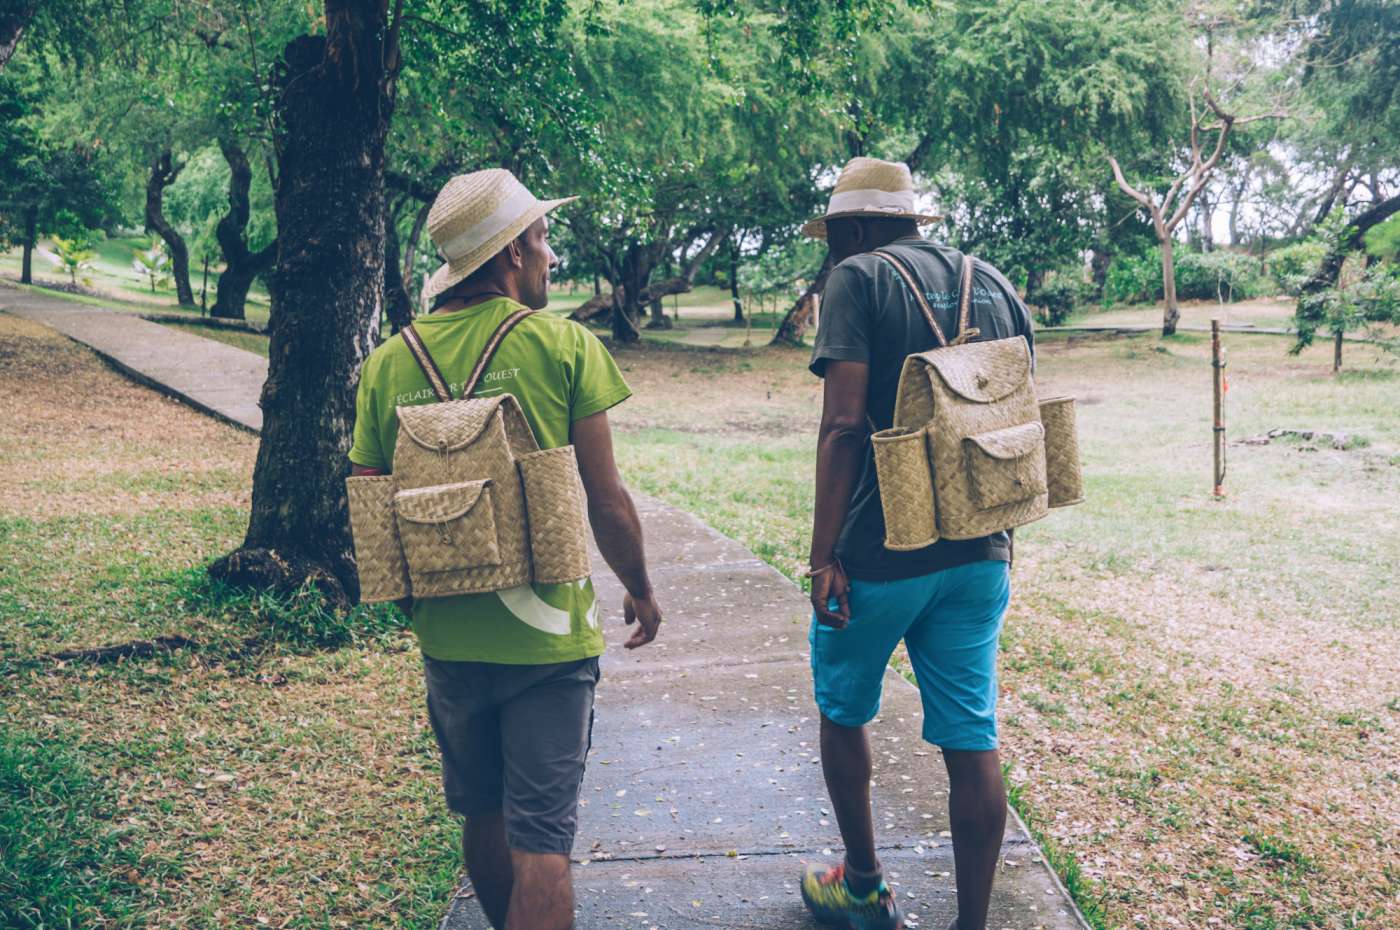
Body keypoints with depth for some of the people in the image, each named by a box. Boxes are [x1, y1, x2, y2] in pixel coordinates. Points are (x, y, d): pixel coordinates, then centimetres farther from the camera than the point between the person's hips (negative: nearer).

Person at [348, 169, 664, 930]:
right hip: (548, 635, -4)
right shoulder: (564, 346, -11)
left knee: (482, 817, 23)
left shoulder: (387, 365, 0)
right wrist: (640, 591, 8)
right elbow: (606, 501, -9)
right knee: (540, 837, 3)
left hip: (446, 638, 4)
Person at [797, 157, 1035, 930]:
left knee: (843, 711, 17)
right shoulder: (997, 287, 11)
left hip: (881, 553, -5)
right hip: (978, 554, 5)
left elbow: (844, 425, -18)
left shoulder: (859, 280, -7)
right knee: (970, 737, 8)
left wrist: (825, 555, -17)